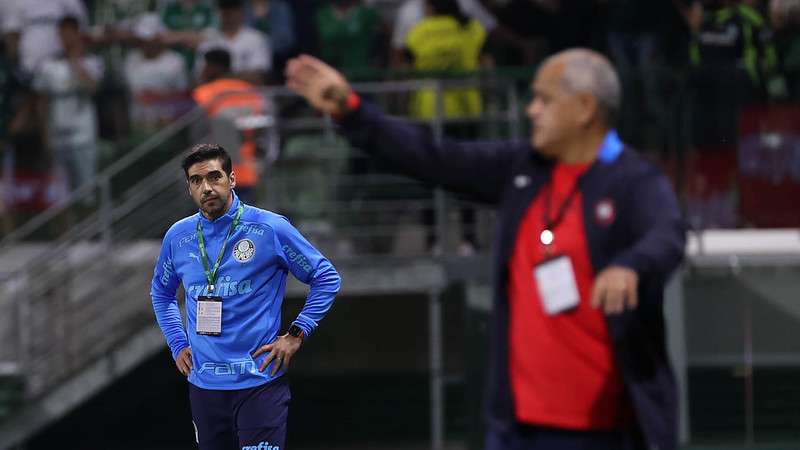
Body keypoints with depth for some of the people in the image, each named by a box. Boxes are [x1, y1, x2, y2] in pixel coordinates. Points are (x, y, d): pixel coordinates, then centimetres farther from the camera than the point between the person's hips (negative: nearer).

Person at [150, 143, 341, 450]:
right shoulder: (178, 236, 6)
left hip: (261, 381, -4)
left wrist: (297, 334, -4)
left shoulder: (270, 228, -6)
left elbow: (326, 278, 3)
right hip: (204, 386, 4)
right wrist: (178, 344, 14)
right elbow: (161, 292, 26)